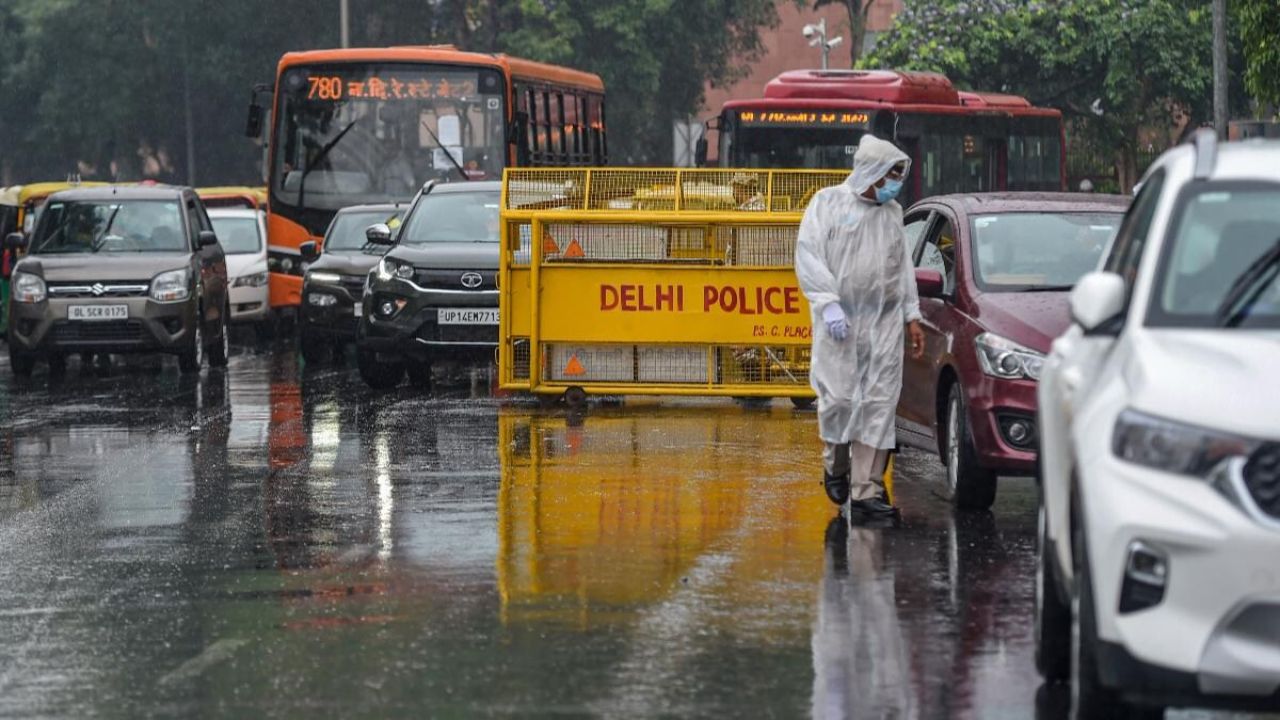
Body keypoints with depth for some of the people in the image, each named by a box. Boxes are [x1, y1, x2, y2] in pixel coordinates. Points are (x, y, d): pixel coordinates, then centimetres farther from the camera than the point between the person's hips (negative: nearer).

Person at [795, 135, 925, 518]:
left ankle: (867, 489, -2)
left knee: (879, 403, -3)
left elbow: (904, 267, 21)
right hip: (840, 318, -4)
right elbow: (809, 256, -6)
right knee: (838, 397, -7)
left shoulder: (893, 213, 16)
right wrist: (828, 303, -14)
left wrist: (912, 316, 16)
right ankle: (836, 466, 19)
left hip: (884, 322, 4)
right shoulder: (829, 203, 0)